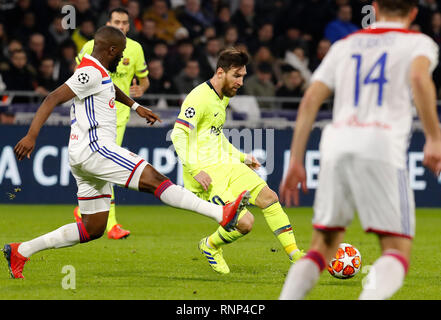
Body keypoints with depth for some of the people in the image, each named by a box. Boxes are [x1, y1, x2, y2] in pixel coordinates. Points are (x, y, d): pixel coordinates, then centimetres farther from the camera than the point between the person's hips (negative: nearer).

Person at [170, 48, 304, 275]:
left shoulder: (223, 97, 16)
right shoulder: (200, 98, -14)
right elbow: (179, 135, -20)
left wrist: (241, 157, 21)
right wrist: (195, 171, -26)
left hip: (227, 165, 9)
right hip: (206, 172, -9)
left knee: (268, 196, -7)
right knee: (245, 223, -18)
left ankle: (294, 253, 0)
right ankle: (209, 246, 11)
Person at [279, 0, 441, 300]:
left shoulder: (345, 45, 25)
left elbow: (311, 99, 16)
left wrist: (296, 160, 17)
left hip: (336, 143, 4)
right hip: (382, 146, -4)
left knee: (323, 247, 15)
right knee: (398, 251, -2)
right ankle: (372, 296, -32)